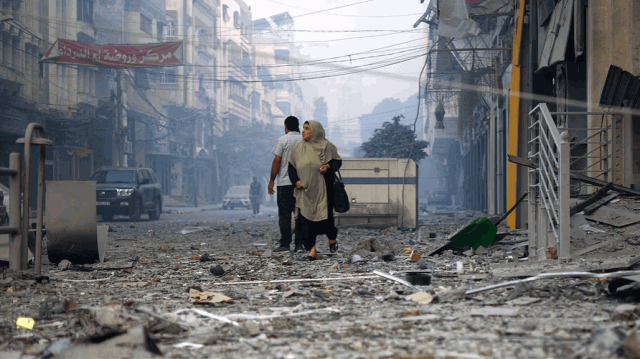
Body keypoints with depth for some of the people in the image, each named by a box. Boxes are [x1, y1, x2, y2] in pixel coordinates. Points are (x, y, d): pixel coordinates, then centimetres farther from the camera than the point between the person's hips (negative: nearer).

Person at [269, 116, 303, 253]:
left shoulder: (283, 140, -4)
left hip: (285, 183, -4)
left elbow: (277, 161, -7)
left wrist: (272, 181, -2)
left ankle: (285, 244, -3)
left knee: (284, 215, 0)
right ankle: (300, 244, 3)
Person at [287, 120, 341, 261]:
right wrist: (296, 181, -4)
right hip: (305, 190, 3)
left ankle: (332, 237, 29)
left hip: (322, 188, -3)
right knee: (306, 219, -5)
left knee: (325, 215, -3)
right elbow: (292, 166, 11)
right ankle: (312, 250, -3)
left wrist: (328, 167, -17)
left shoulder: (327, 146, 0)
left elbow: (337, 161, 4)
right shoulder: (299, 147, 8)